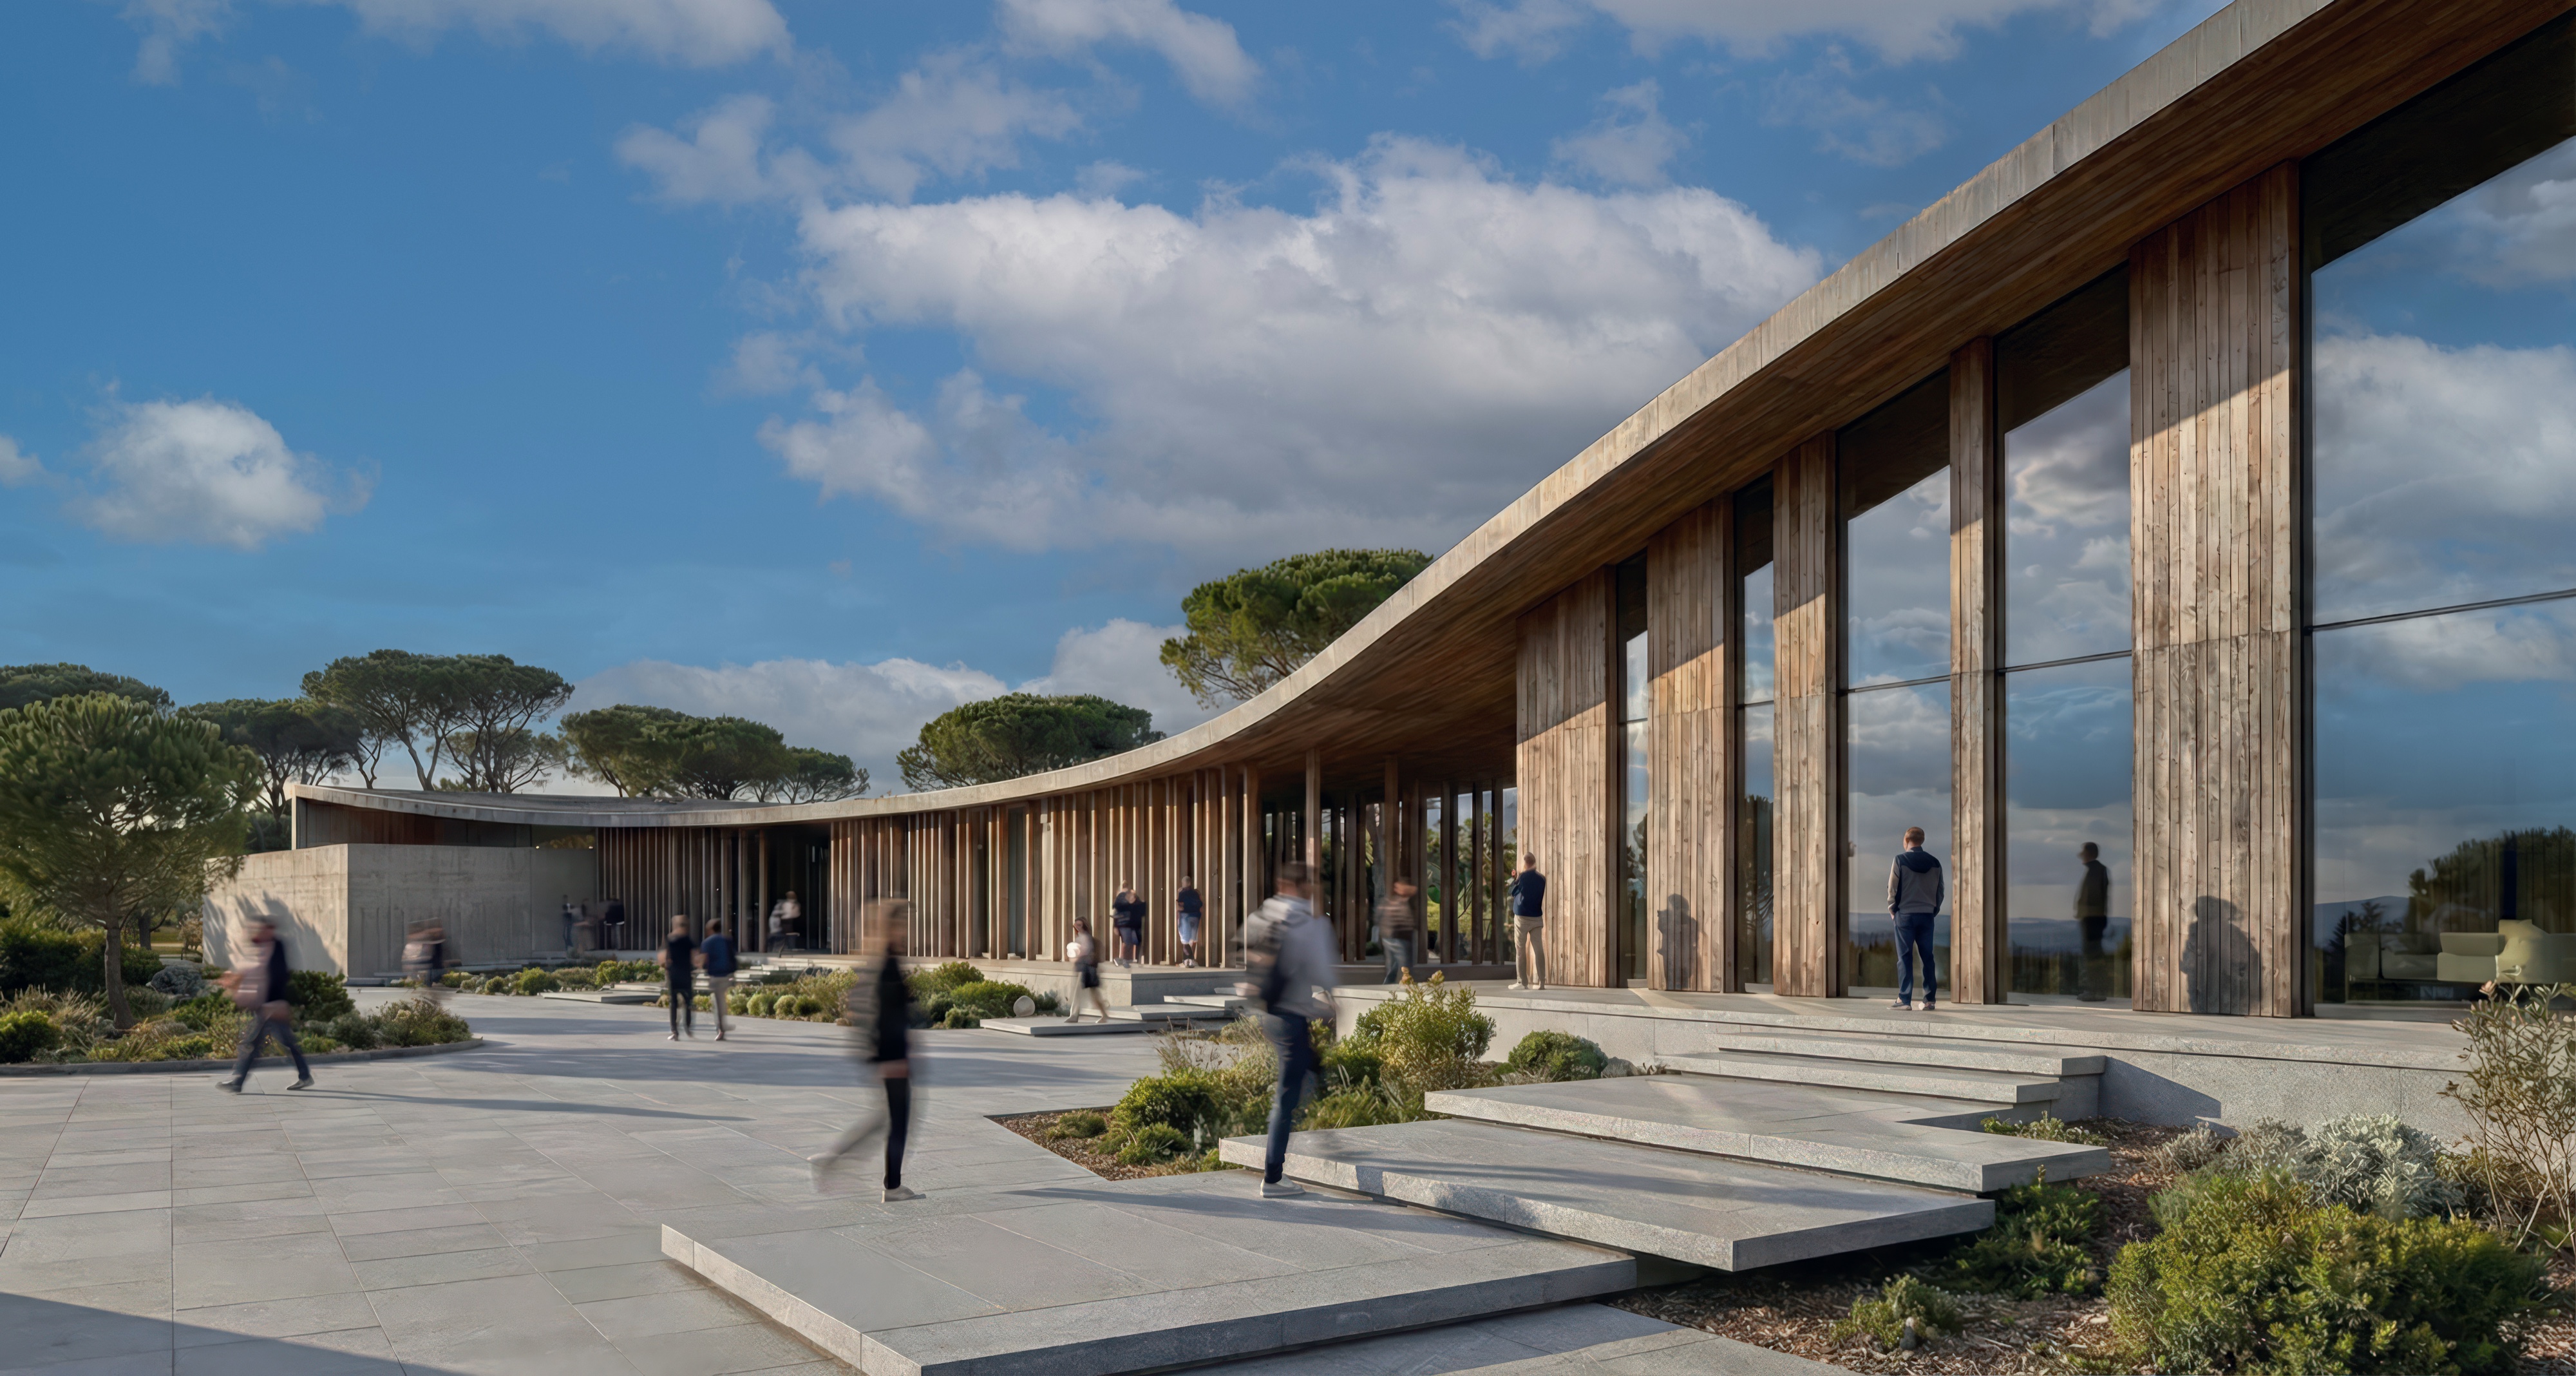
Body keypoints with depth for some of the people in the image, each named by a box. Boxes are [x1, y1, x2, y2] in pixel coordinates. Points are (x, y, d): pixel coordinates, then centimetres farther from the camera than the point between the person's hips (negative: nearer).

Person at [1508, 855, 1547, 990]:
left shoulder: (1523, 877, -9)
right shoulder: (1542, 878, 5)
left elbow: (1511, 893, 2)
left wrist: (1514, 880, 18)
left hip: (1522, 917, -4)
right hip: (1537, 918, 4)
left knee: (1520, 950, 2)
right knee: (1538, 950, 3)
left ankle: (1522, 982, -1)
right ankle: (1540, 982, -1)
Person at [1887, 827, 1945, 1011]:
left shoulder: (1901, 860, -6)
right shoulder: (1934, 863, 6)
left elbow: (1893, 887, -6)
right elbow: (1940, 890, 7)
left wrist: (1892, 909, 6)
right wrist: (1934, 910, 15)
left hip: (1905, 914, -3)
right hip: (1927, 915, 3)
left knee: (1905, 958, -1)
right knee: (1927, 957, 8)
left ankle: (1904, 999, -5)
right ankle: (1929, 1000, 8)